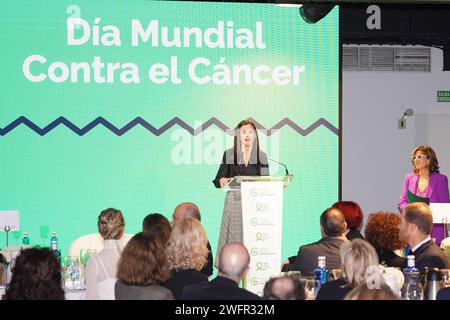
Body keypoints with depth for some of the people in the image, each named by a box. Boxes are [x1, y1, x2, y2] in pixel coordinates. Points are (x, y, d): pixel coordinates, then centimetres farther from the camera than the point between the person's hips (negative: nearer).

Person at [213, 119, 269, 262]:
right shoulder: (229, 154, 5)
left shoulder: (262, 156, 9)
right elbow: (217, 181, 5)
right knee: (232, 240, -6)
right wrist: (222, 181, -17)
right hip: (234, 202, -1)